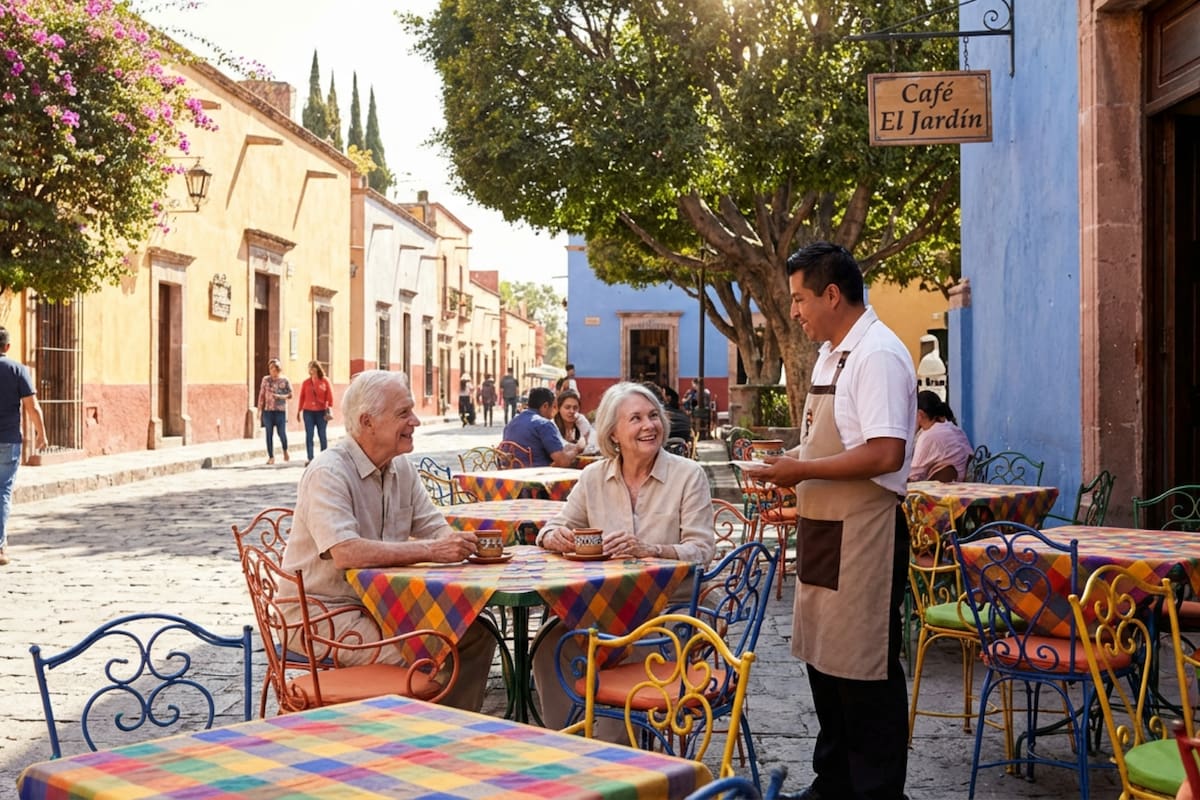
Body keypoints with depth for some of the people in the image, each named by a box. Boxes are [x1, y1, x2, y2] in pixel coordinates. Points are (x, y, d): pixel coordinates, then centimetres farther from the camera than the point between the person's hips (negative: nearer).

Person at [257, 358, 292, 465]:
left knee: (282, 433, -4)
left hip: (280, 410, -2)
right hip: (268, 410, 2)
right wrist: (259, 409, 3)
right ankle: (271, 457, 10)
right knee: (269, 434, 2)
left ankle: (285, 451, 24)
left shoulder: (285, 380, 2)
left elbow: (290, 395, 3)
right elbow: (261, 394, 7)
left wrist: (280, 396, -14)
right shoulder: (266, 379, 6)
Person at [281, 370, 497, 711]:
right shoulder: (328, 473, -19)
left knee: (477, 633, -4)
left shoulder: (401, 468, 8)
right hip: (324, 613, -8)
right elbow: (345, 553, -32)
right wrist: (430, 551, -33)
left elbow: (436, 529, 9)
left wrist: (464, 544, -16)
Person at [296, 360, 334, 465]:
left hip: (321, 412, -2)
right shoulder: (306, 382, 5)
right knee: (309, 436, -1)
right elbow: (302, 398, 8)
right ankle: (310, 459, -1)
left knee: (322, 435, 4)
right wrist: (299, 411, 8)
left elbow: (330, 397, 0)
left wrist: (330, 409, -8)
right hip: (308, 412, 2)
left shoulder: (325, 382, 0)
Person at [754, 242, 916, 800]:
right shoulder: (832, 353, 13)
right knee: (823, 660, 18)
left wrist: (804, 471, -19)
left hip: (861, 537, -10)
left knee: (863, 670, 0)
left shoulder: (877, 356, -17)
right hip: (823, 530, 10)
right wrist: (792, 463, 6)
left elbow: (885, 454, -26)